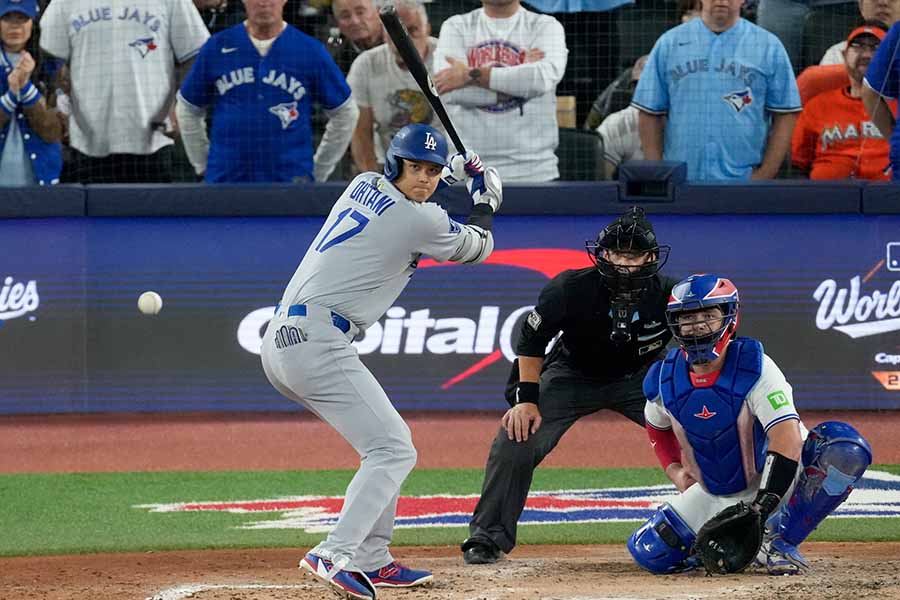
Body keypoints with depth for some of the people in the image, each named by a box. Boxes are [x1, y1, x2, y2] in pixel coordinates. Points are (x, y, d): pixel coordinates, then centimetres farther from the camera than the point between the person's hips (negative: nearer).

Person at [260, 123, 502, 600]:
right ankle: (335, 556, -27)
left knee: (386, 442, 20)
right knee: (393, 449, -12)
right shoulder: (421, 221, -7)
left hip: (279, 343, 10)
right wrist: (485, 196, 30)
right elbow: (477, 248, 14)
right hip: (316, 342, -10)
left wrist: (452, 173, 44)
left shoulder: (362, 185, 16)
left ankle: (373, 560, 19)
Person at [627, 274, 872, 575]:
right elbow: (658, 427, 17)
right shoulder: (664, 380, -8)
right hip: (717, 497, 4)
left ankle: (779, 539, -23)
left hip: (778, 482, -4)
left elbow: (787, 439, -33)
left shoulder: (755, 367, -24)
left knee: (846, 446, -34)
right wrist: (675, 471, 1)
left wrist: (761, 508, -39)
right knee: (649, 552, -12)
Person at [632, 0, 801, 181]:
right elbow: (649, 114, 9)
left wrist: (765, 175, -4)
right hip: (680, 185, 1)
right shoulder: (669, 44, 8)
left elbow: (785, 115, 4)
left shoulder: (769, 46, 5)